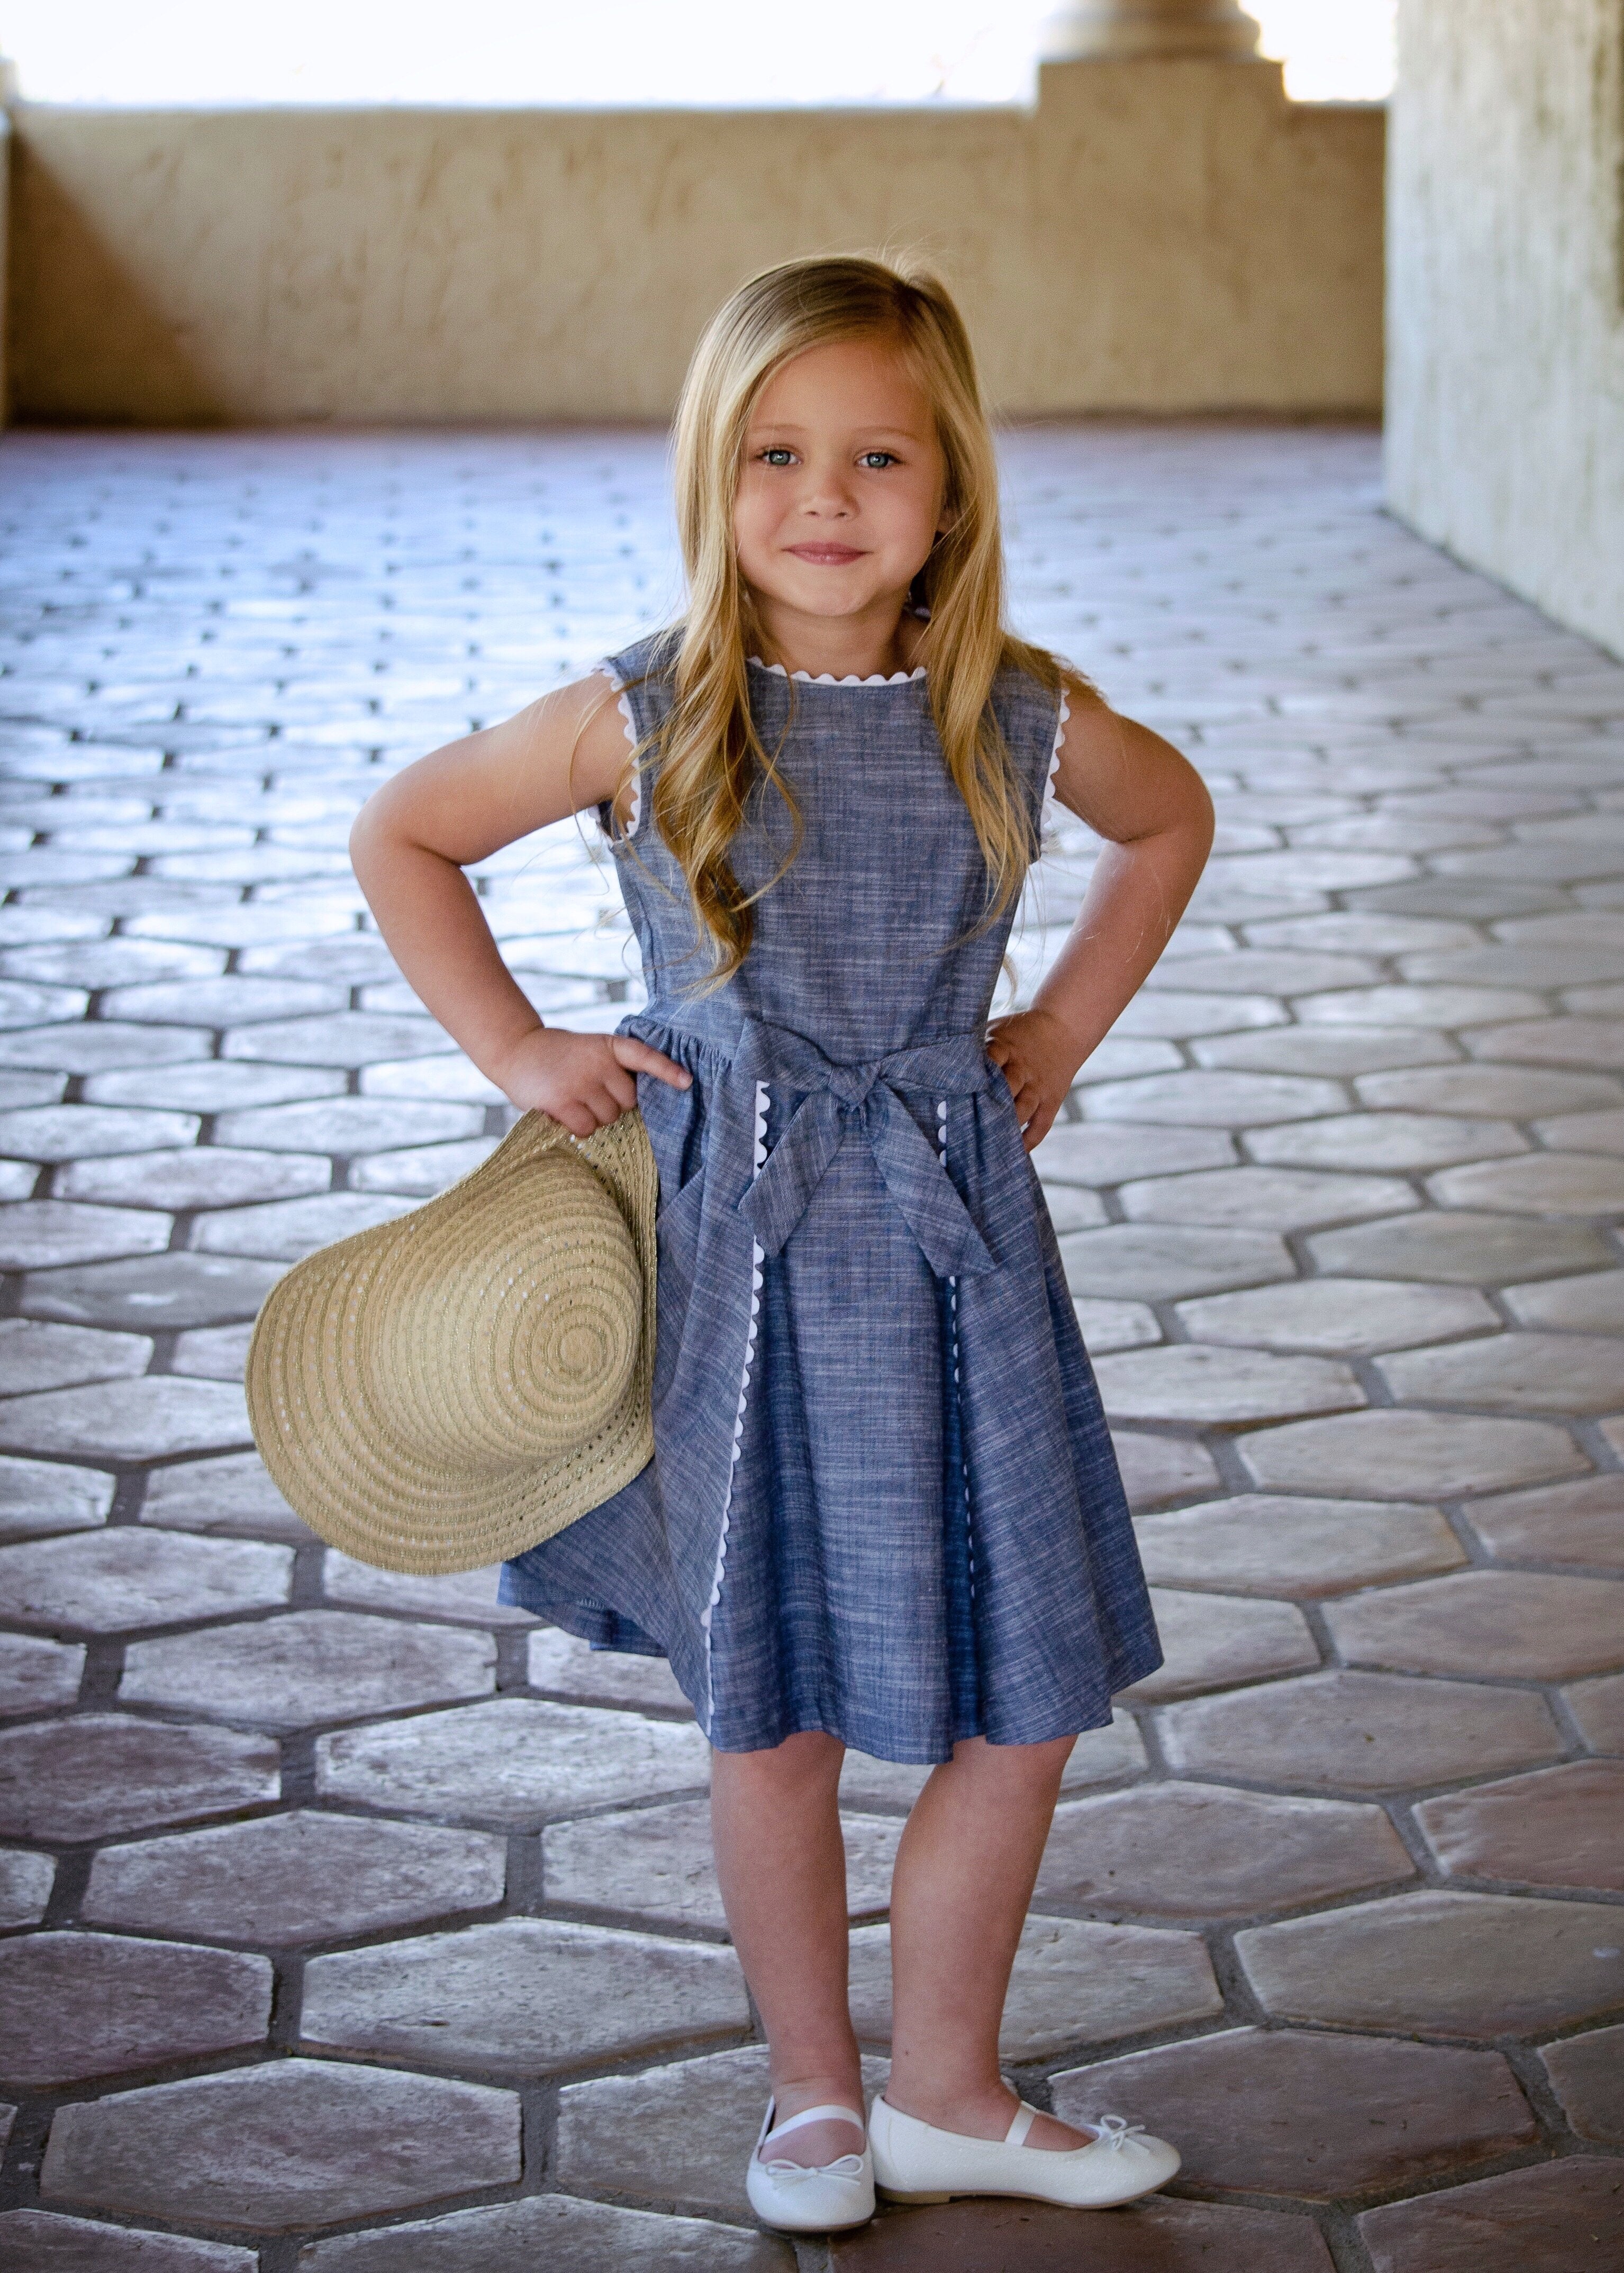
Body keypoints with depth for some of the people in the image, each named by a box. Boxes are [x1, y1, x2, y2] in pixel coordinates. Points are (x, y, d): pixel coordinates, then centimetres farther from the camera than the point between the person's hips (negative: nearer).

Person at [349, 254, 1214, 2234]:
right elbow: (400, 835, 4)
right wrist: (513, 1048, -1)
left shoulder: (1026, 720, -4)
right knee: (772, 1713, 9)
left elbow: (1173, 822, 18)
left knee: (1024, 1700, 7)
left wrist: (1064, 1030, 9)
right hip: (737, 1252, -2)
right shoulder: (643, 719, -9)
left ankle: (945, 2089, 27)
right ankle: (813, 2089, 30)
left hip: (957, 1248, 2)